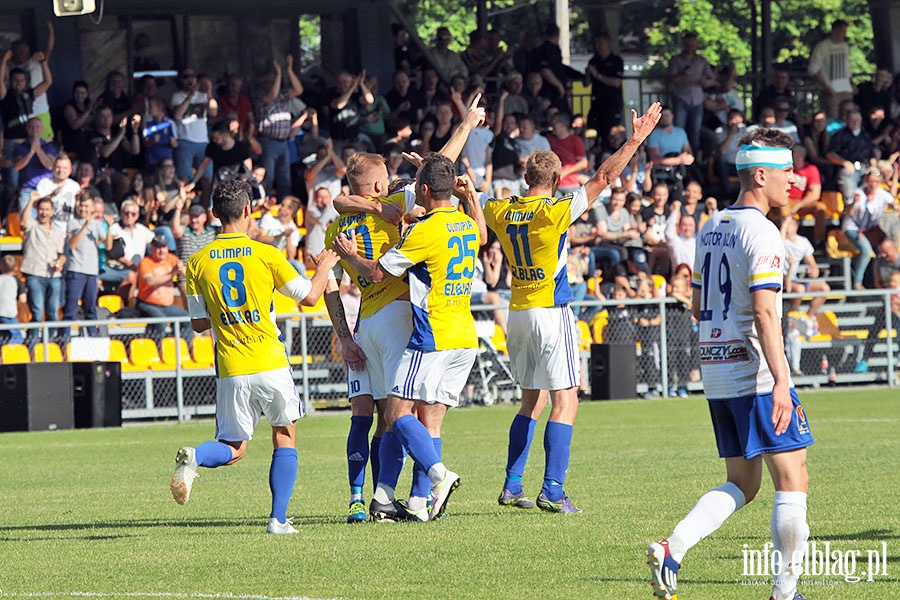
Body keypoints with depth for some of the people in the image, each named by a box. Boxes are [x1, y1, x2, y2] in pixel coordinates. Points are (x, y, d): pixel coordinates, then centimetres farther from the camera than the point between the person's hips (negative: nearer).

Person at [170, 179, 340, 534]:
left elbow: (198, 324, 6)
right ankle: (278, 519, 6)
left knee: (233, 449, 12)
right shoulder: (265, 254, -5)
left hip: (231, 371, 2)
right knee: (285, 438, 15)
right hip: (270, 365, -2)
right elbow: (309, 296, 2)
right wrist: (326, 265, 21)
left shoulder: (198, 263, 2)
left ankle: (194, 458, -21)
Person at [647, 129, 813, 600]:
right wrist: (781, 381, -26)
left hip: (715, 371, 9)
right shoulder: (760, 231, -13)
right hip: (756, 372, -9)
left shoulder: (710, 229, 14)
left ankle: (673, 549, -5)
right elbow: (764, 311, -22)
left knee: (742, 483, 14)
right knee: (792, 479, -1)